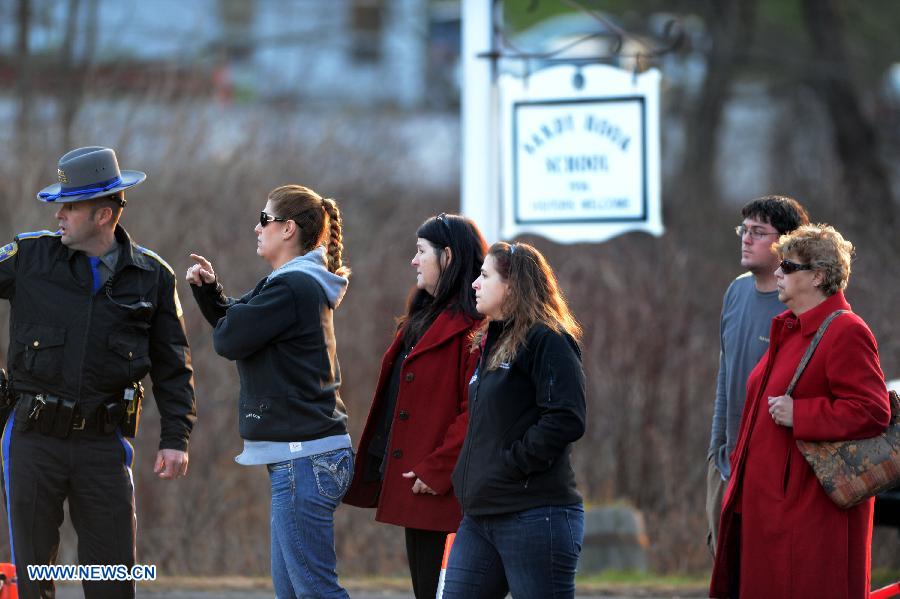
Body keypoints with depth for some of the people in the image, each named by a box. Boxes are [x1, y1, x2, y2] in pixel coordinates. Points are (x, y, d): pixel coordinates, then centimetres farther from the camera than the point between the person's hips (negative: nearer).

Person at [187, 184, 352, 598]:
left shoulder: (290, 287, -14)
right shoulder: (308, 284, 18)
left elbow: (228, 340, -12)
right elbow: (234, 327, 25)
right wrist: (210, 290, 8)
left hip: (303, 457, -11)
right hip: (304, 454, 11)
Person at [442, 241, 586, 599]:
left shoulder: (548, 340, -9)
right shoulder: (491, 344, 19)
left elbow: (566, 420, -20)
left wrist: (511, 463, -17)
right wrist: (468, 476, 13)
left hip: (535, 517, -9)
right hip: (479, 518, 9)